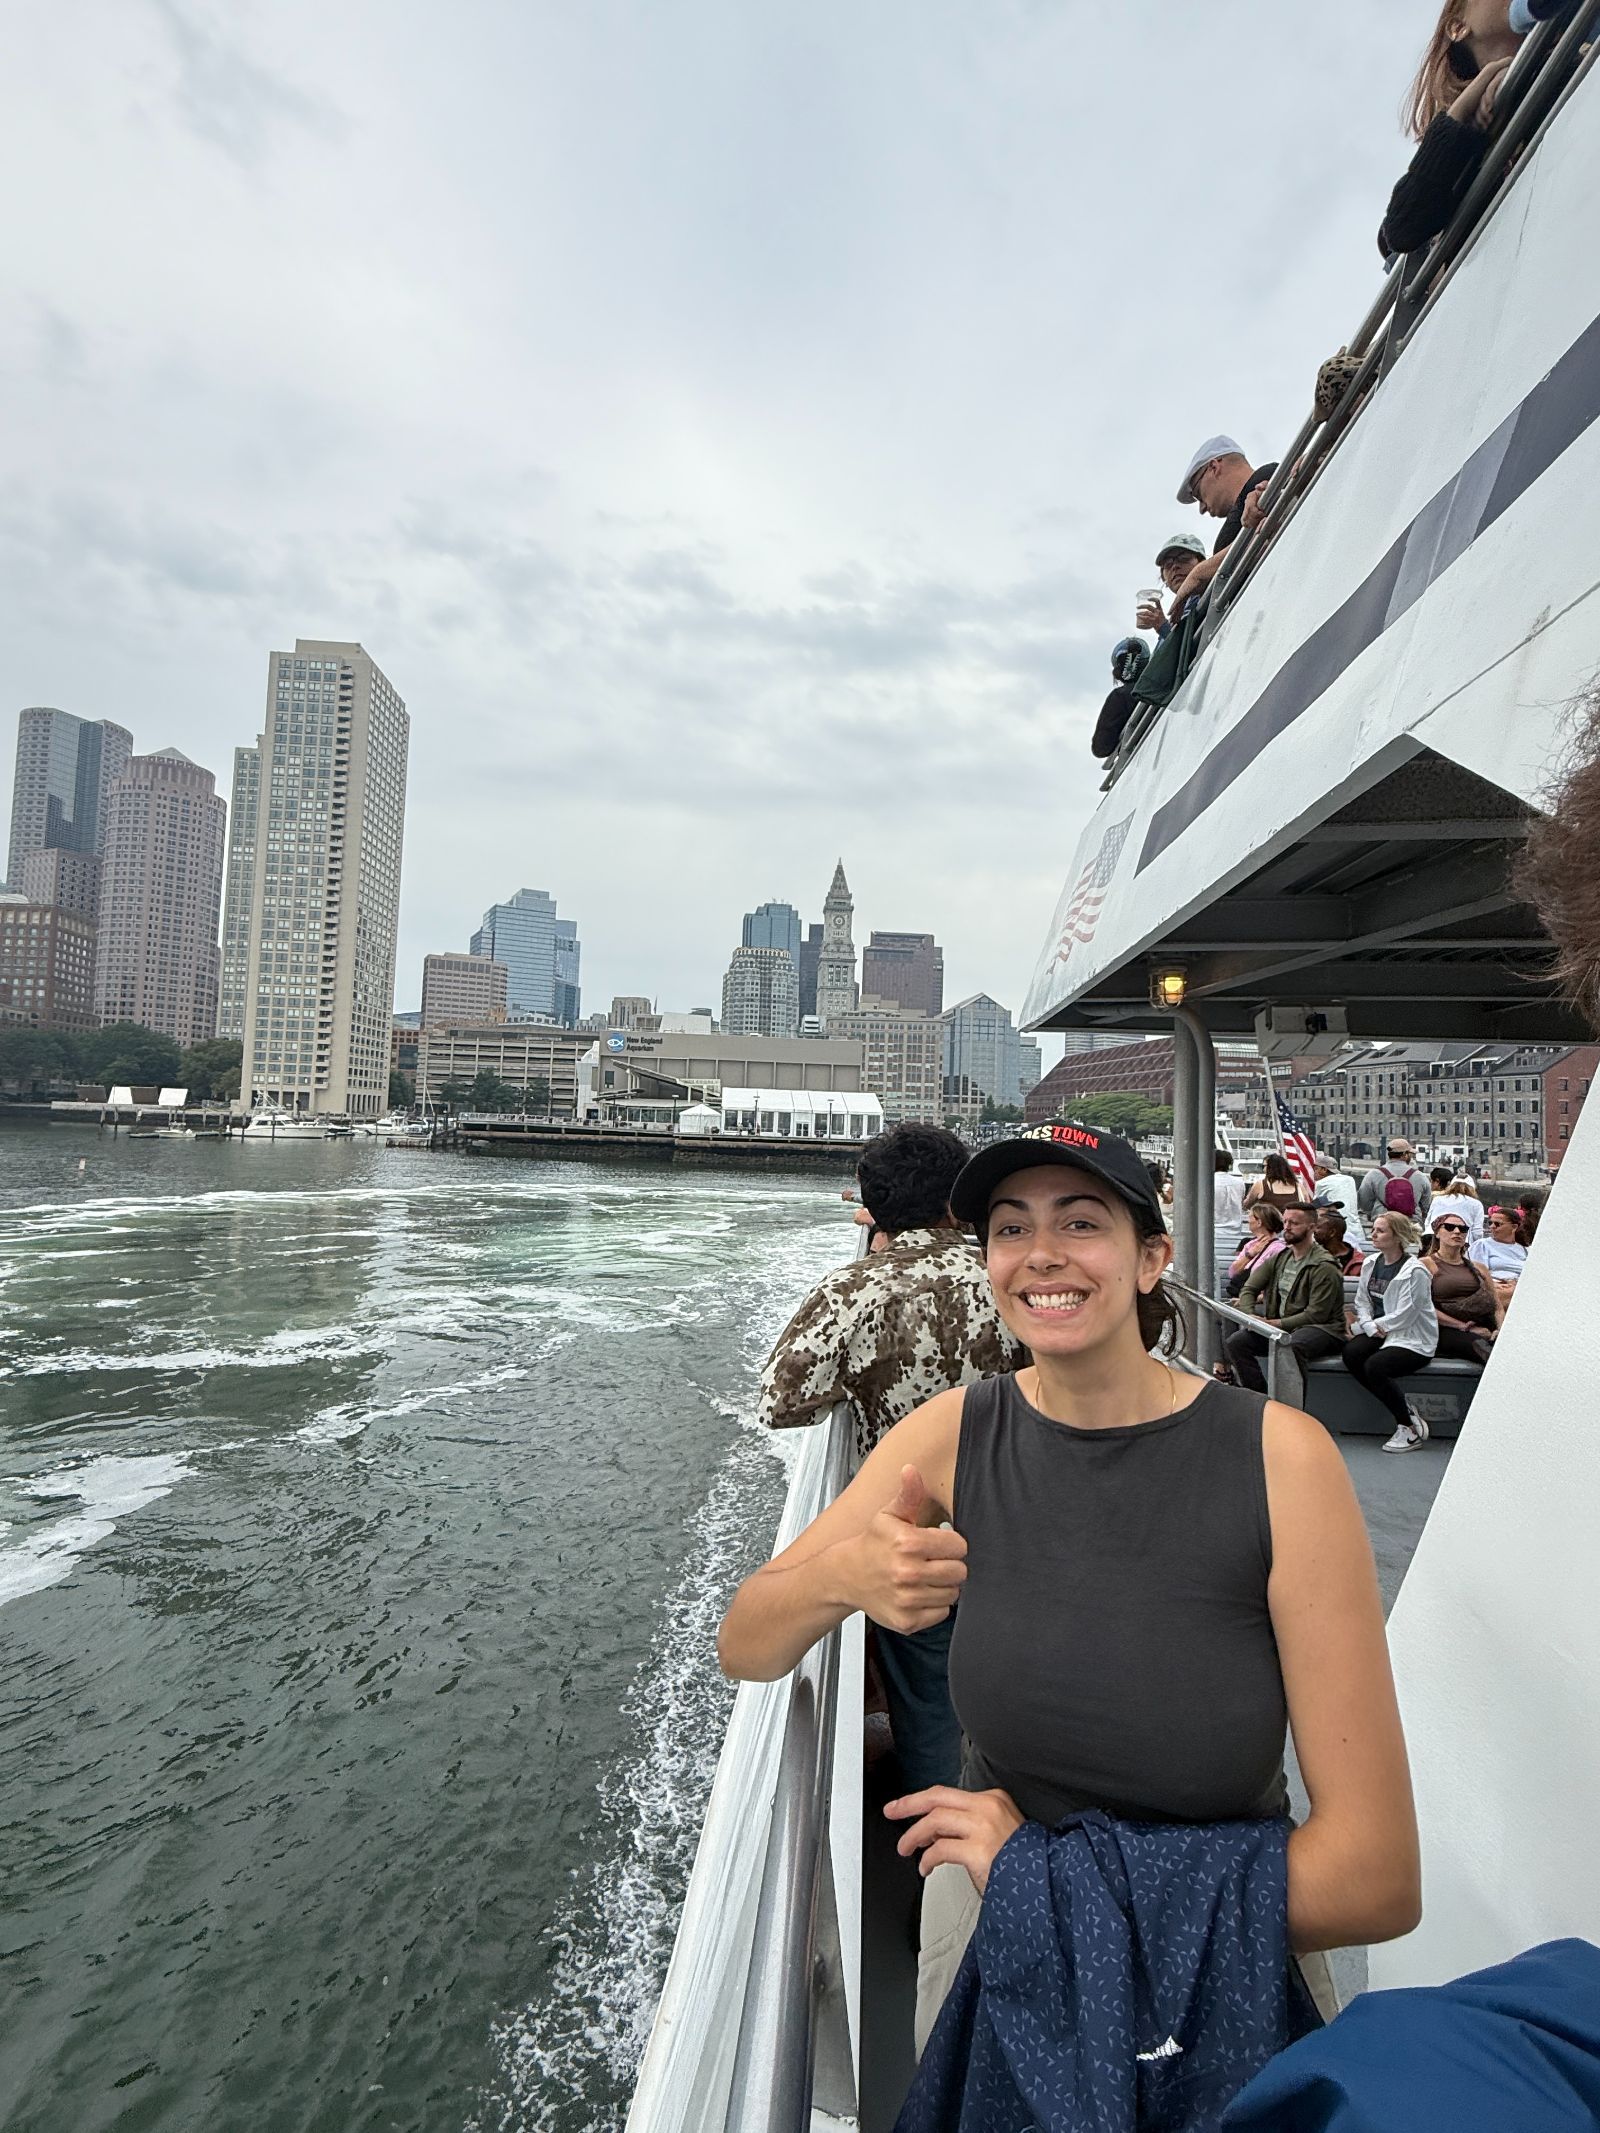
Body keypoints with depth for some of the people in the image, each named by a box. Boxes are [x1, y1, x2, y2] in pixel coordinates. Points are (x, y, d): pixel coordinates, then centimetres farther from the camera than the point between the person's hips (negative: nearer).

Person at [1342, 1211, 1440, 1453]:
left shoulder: (1415, 1272, -14)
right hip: (1378, 1334, 7)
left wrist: (1360, 1326, -11)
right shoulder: (1370, 1263, 9)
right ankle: (1405, 1409, -8)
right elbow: (1362, 1303, 12)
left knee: (1374, 1366, -30)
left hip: (1414, 1340, -7)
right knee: (1351, 1353, -23)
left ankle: (1409, 1428, -7)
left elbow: (1404, 1317, -16)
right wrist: (1369, 1327, -10)